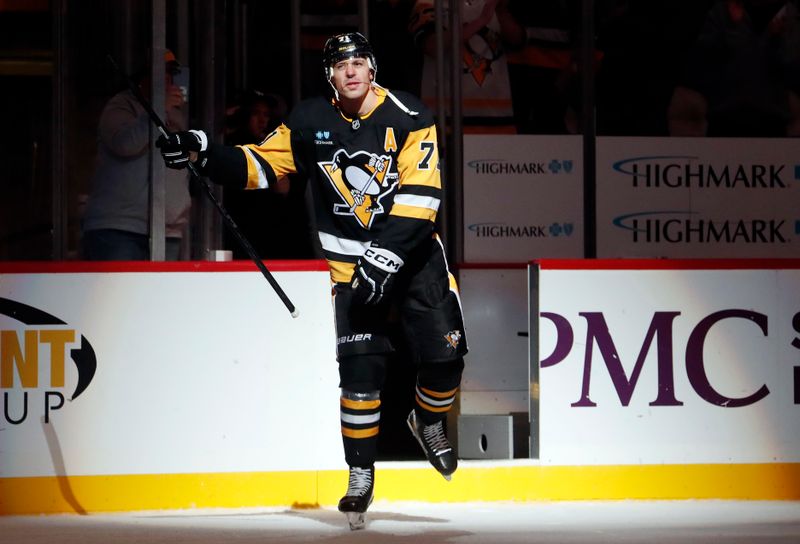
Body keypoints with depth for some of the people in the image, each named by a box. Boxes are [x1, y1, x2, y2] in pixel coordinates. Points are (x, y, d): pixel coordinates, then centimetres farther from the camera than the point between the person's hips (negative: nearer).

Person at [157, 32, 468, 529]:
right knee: (361, 366, -10)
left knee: (444, 354, -4)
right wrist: (203, 152, -14)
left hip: (415, 251, 0)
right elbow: (259, 166, 3)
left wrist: (386, 257, -28)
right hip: (352, 259, 0)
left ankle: (429, 422, 30)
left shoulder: (409, 117, -12)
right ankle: (361, 476, 1)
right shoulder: (311, 122, -3)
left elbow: (420, 196, -19)